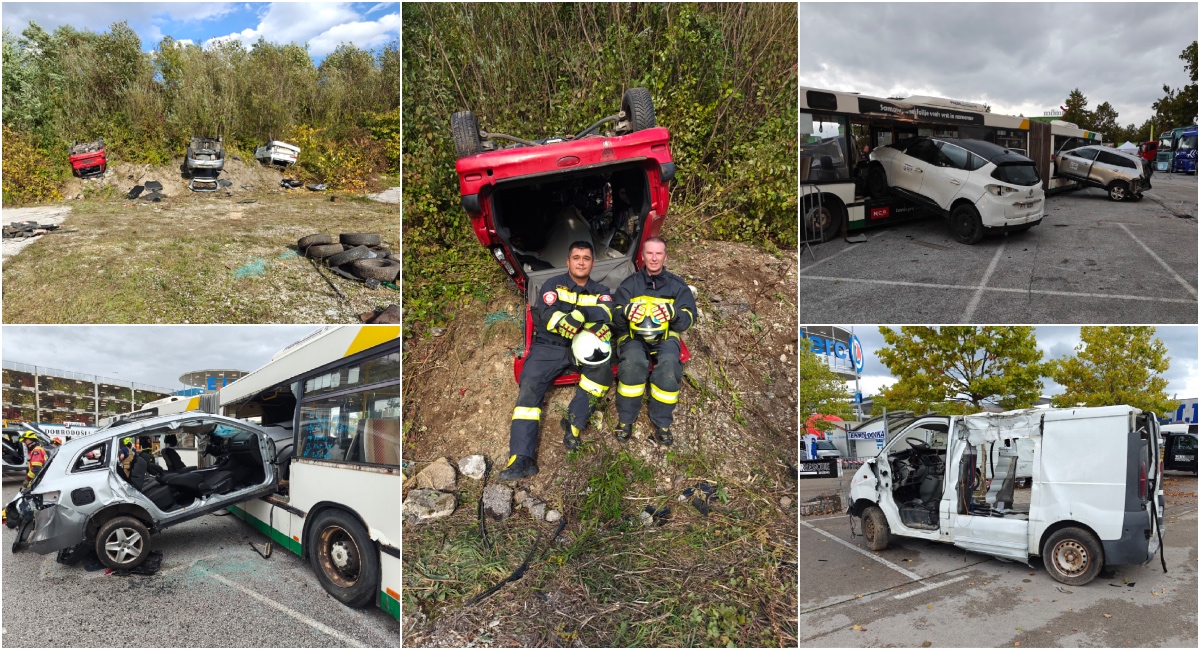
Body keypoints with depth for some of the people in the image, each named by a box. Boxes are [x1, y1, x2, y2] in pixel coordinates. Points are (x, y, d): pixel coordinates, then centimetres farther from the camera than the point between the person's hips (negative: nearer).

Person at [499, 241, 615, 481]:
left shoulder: (600, 291, 14)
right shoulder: (553, 285, 8)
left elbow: (607, 314, -9)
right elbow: (547, 317, -11)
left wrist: (580, 312, -25)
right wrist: (590, 320, -21)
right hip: (549, 346, -1)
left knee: (602, 368, -31)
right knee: (529, 385, -24)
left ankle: (574, 423, -21)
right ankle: (522, 458, -32)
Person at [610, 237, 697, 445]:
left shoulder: (677, 285, 11)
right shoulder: (629, 284, 10)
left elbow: (688, 319, 0)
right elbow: (615, 318, 0)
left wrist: (673, 313, -23)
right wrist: (626, 312, -25)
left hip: (665, 336, 1)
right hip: (633, 335, 0)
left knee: (669, 363, -34)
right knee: (633, 361, -35)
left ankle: (662, 423, -20)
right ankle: (625, 419, -20)